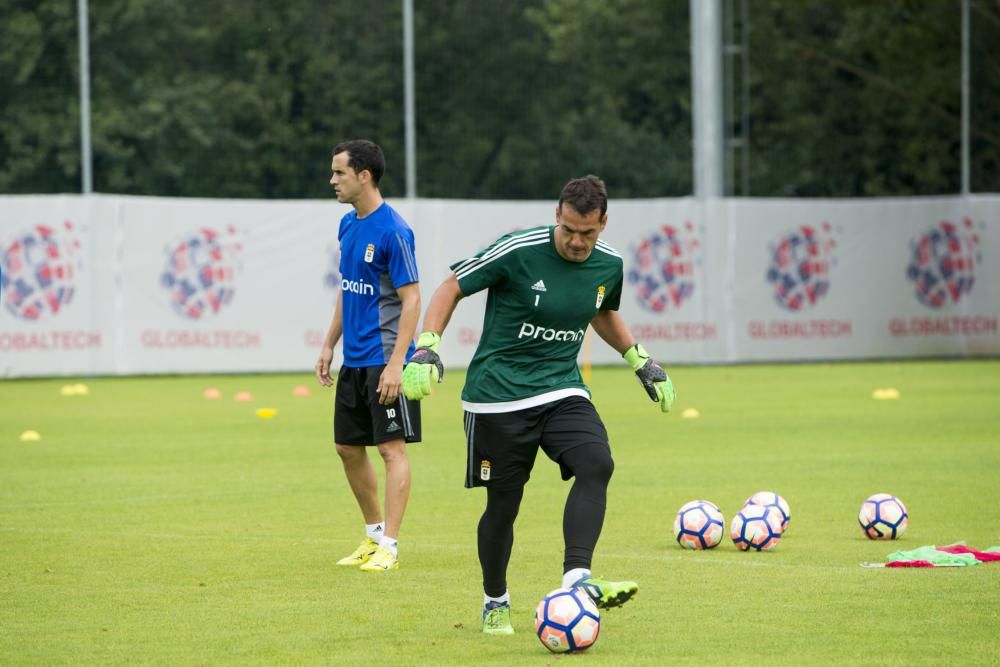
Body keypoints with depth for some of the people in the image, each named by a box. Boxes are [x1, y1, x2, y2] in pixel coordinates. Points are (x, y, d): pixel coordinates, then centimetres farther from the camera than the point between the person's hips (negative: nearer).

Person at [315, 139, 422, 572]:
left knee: (392, 448, -5)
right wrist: (329, 344, 17)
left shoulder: (392, 231, -15)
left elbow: (411, 299, -16)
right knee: (348, 448, 12)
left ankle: (388, 546, -3)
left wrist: (396, 363, -21)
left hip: (385, 360, -9)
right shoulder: (348, 225, 10)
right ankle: (373, 535, 24)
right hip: (354, 359, 9)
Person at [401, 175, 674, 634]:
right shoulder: (518, 251, -16)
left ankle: (576, 580, -30)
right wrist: (427, 348, -16)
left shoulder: (609, 265, 1)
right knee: (503, 503, 2)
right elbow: (451, 289, -6)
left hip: (562, 389, 4)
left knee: (597, 463, -23)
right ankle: (495, 602, 25)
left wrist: (640, 360, 19)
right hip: (497, 397, -4)